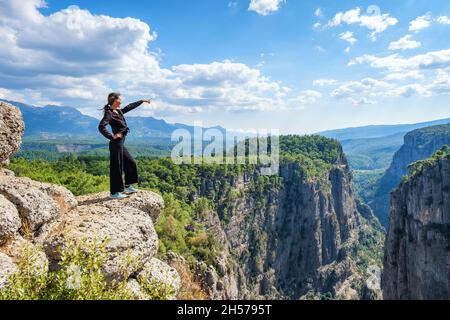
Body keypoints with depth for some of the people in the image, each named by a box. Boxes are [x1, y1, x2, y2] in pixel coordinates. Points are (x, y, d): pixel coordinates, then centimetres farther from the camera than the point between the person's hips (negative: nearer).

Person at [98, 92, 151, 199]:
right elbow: (101, 127, -27)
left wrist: (142, 101, 33)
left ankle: (127, 186, 28)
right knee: (116, 168, -2)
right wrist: (112, 136, -20)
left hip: (120, 144, 10)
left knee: (130, 163, 17)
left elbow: (129, 107, 27)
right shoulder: (109, 113, -14)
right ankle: (114, 193, 7)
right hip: (116, 144, -10)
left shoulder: (118, 111, 12)